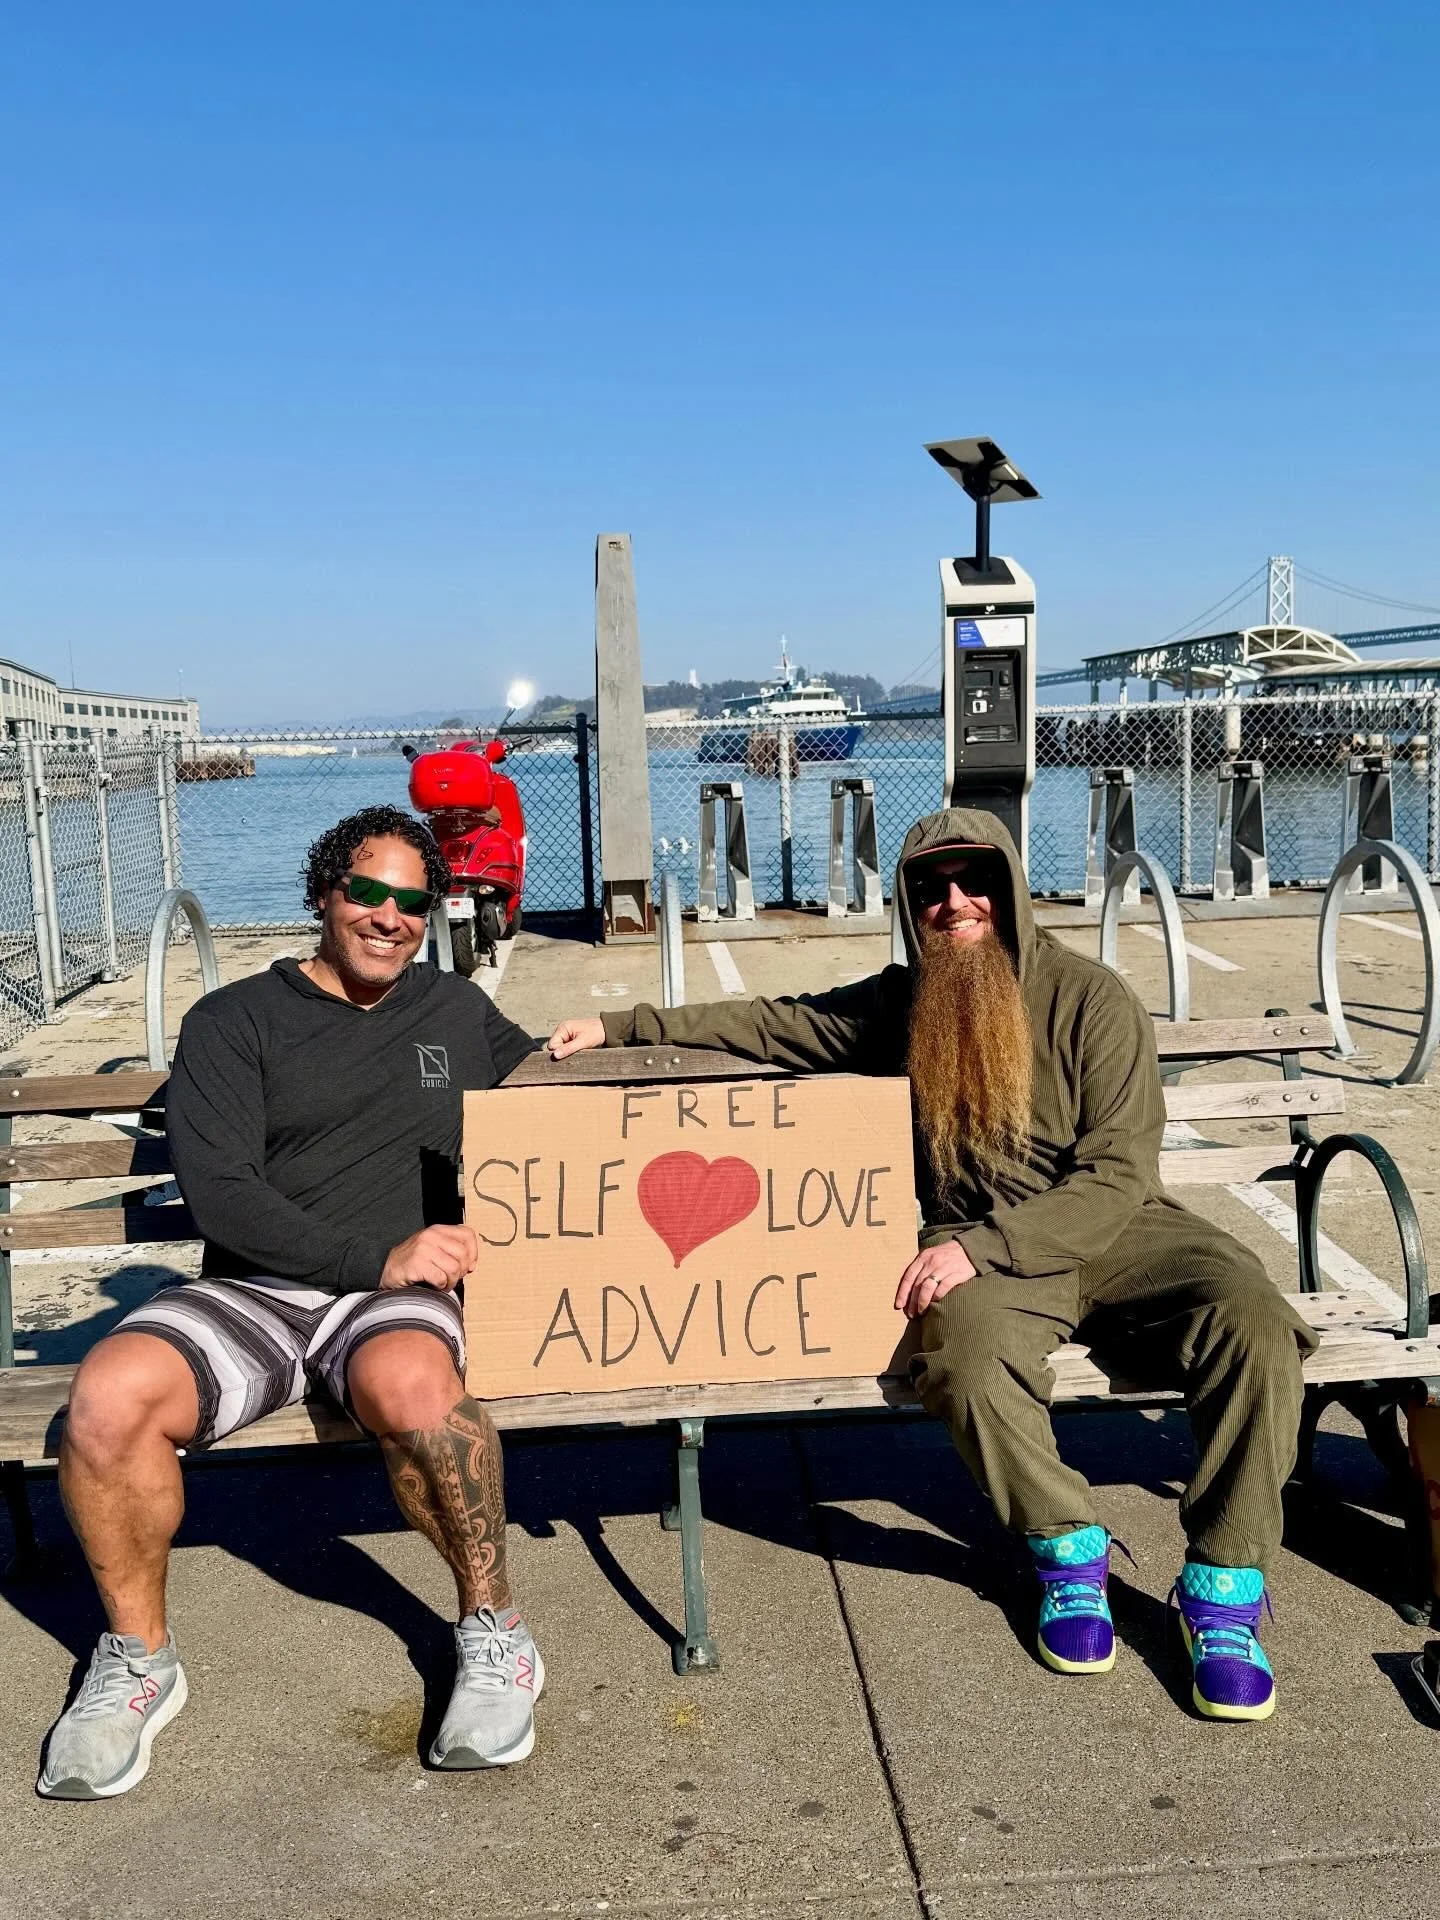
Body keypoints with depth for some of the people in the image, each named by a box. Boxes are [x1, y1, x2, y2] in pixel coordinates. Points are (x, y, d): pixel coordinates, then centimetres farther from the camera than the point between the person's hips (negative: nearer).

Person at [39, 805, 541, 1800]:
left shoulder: (458, 1012, 19)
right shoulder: (235, 1022, 8)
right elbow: (220, 1193, -5)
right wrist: (374, 1257, -15)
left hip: (399, 1296, 0)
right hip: (251, 1290, 0)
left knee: (408, 1380, -37)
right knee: (107, 1398, -28)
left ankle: (496, 1633, -13)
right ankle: (138, 1657, -2)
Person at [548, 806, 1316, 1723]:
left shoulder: (1092, 999, -5)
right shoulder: (900, 1004, 9)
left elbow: (1117, 1174, -11)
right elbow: (773, 1024, 15)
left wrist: (979, 1245, -22)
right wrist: (623, 1026, 9)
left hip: (1116, 1232, -1)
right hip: (985, 1253, 1)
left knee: (1250, 1310, -29)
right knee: (965, 1348, -33)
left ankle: (1224, 1587, -13)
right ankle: (1069, 1548, -6)